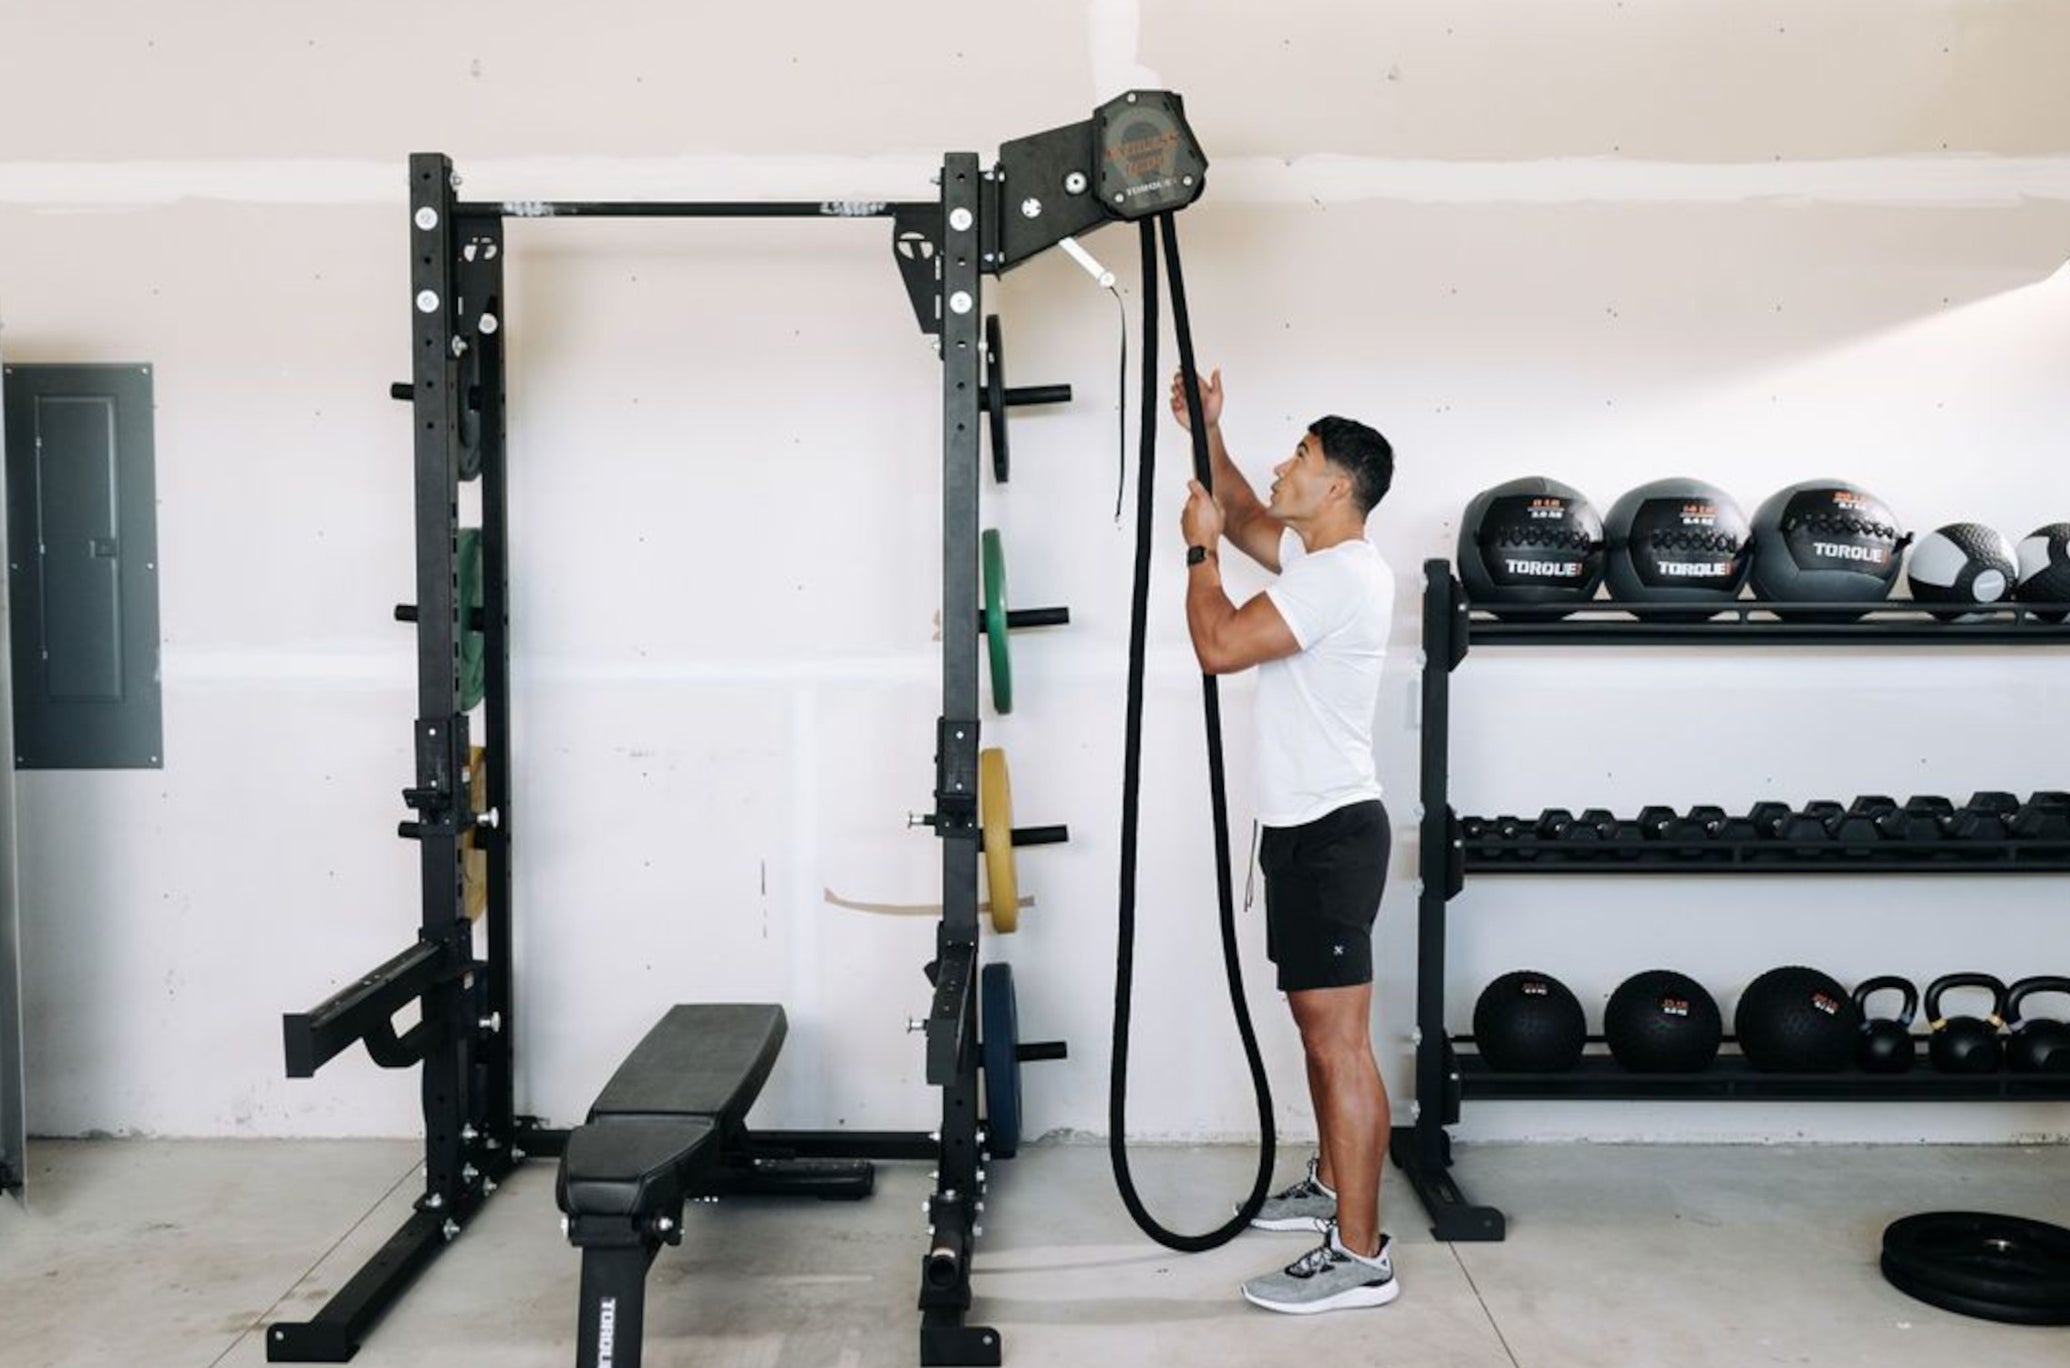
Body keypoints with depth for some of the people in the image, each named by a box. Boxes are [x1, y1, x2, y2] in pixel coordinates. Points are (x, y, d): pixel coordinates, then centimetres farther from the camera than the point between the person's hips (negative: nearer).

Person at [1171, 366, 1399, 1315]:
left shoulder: (1342, 575, -19)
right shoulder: (1316, 556, 12)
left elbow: (1218, 645, -23)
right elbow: (1246, 517, 30)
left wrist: (1200, 548, -9)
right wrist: (1207, 434, 20)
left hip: (1332, 833, -11)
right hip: (1304, 827, 11)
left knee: (1340, 1041, -8)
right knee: (1319, 1027, 20)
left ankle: (1360, 1257, -2)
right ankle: (1333, 1188, 36)